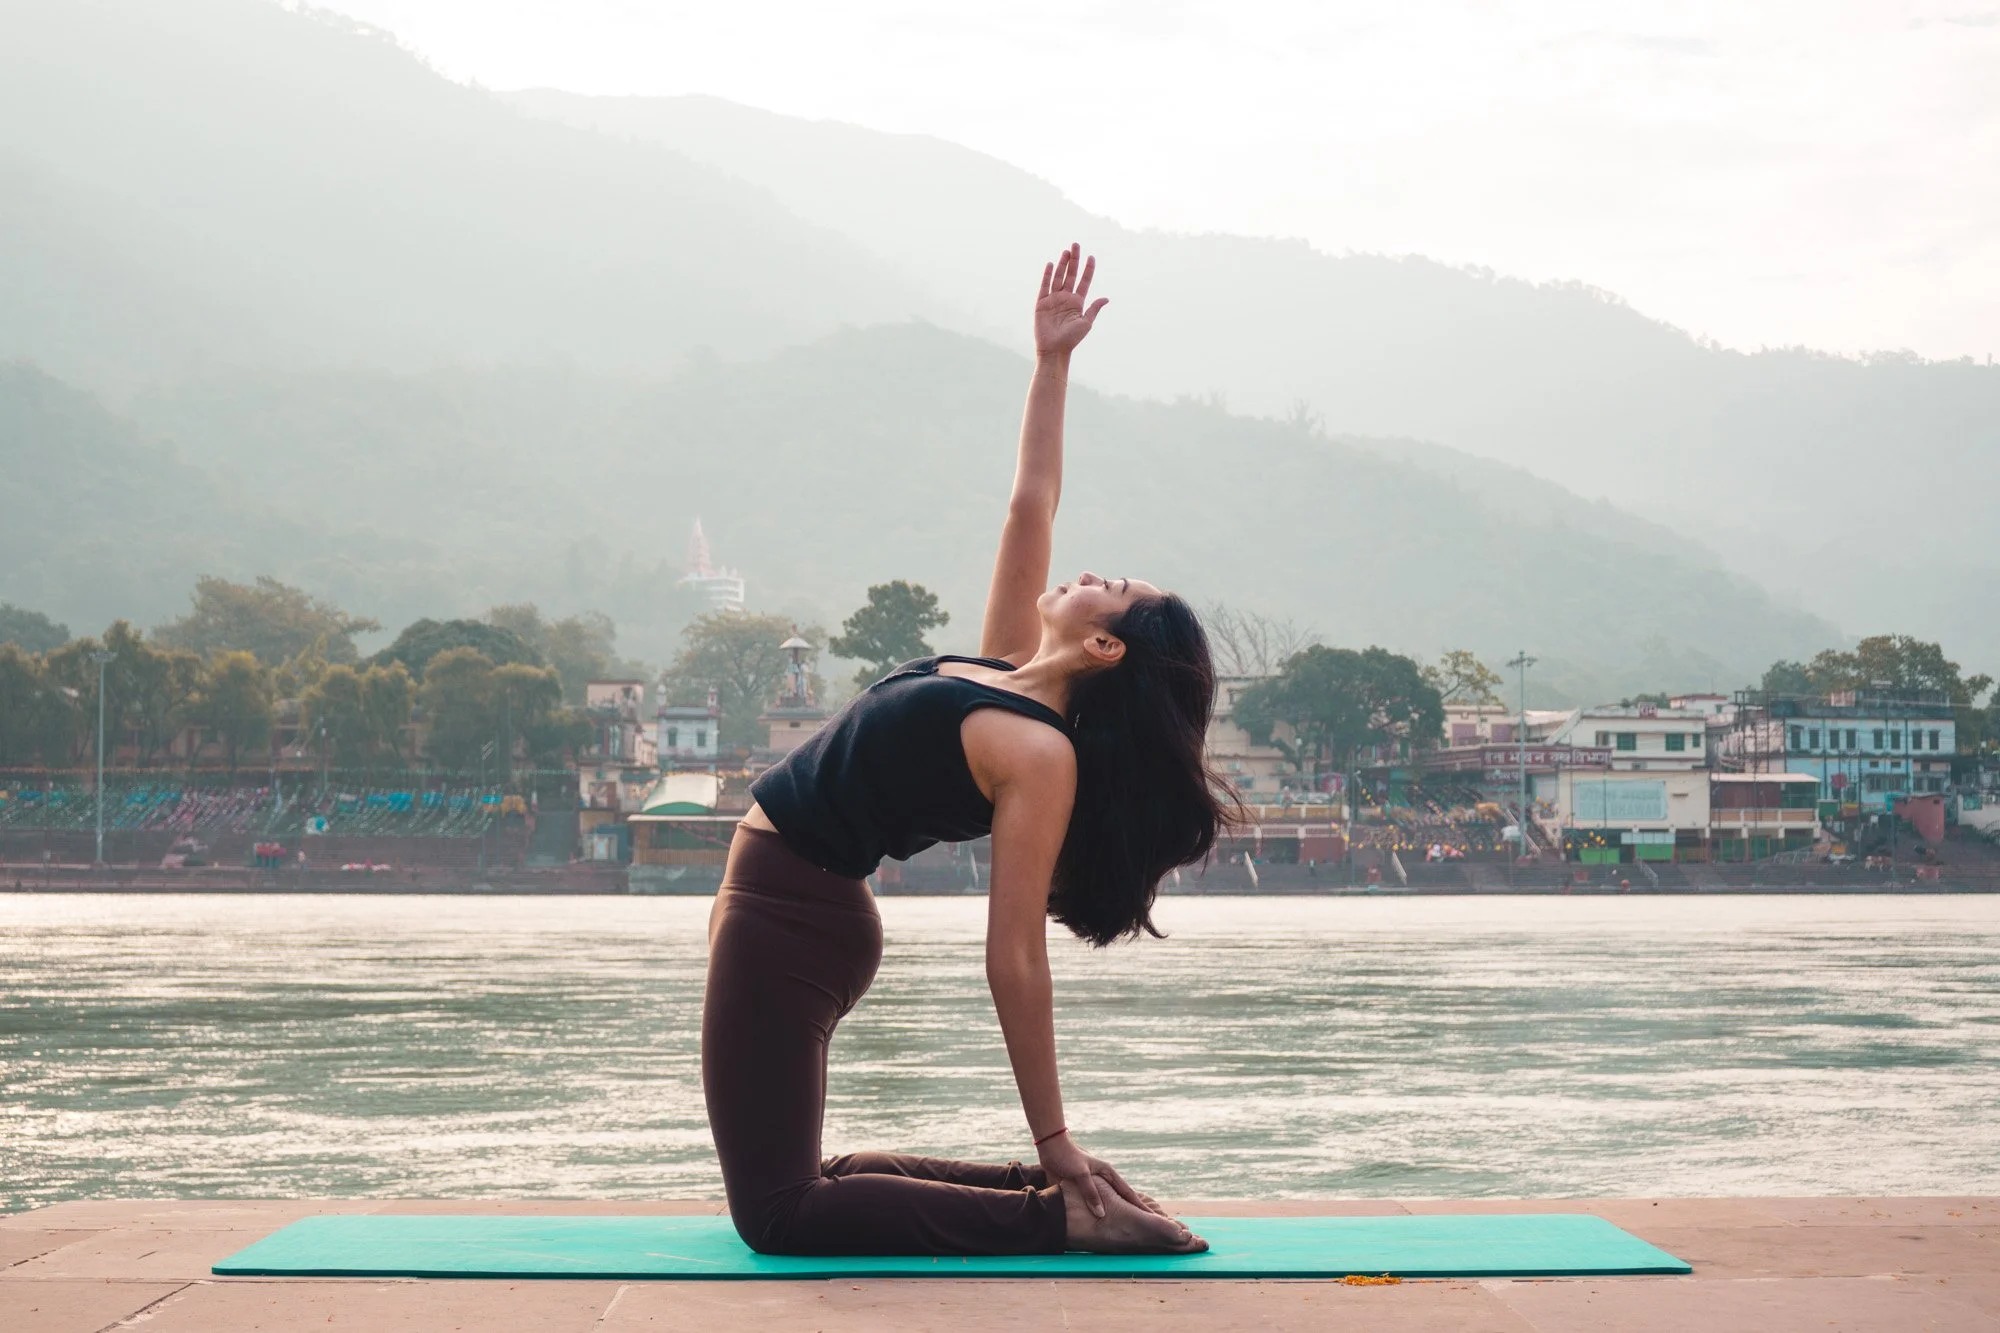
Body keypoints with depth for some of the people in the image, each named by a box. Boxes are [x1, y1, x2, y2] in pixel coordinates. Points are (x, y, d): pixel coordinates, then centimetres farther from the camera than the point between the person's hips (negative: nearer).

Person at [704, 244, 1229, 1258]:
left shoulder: (1040, 754, -19)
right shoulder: (1009, 667, 4)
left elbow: (1015, 958, -21)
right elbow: (1030, 508, 14)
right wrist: (1050, 364, 16)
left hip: (790, 915, -9)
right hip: (776, 895, 9)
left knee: (780, 1210, -9)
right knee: (796, 1177, 15)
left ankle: (1060, 1214, -8)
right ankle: (1060, 1196, 14)